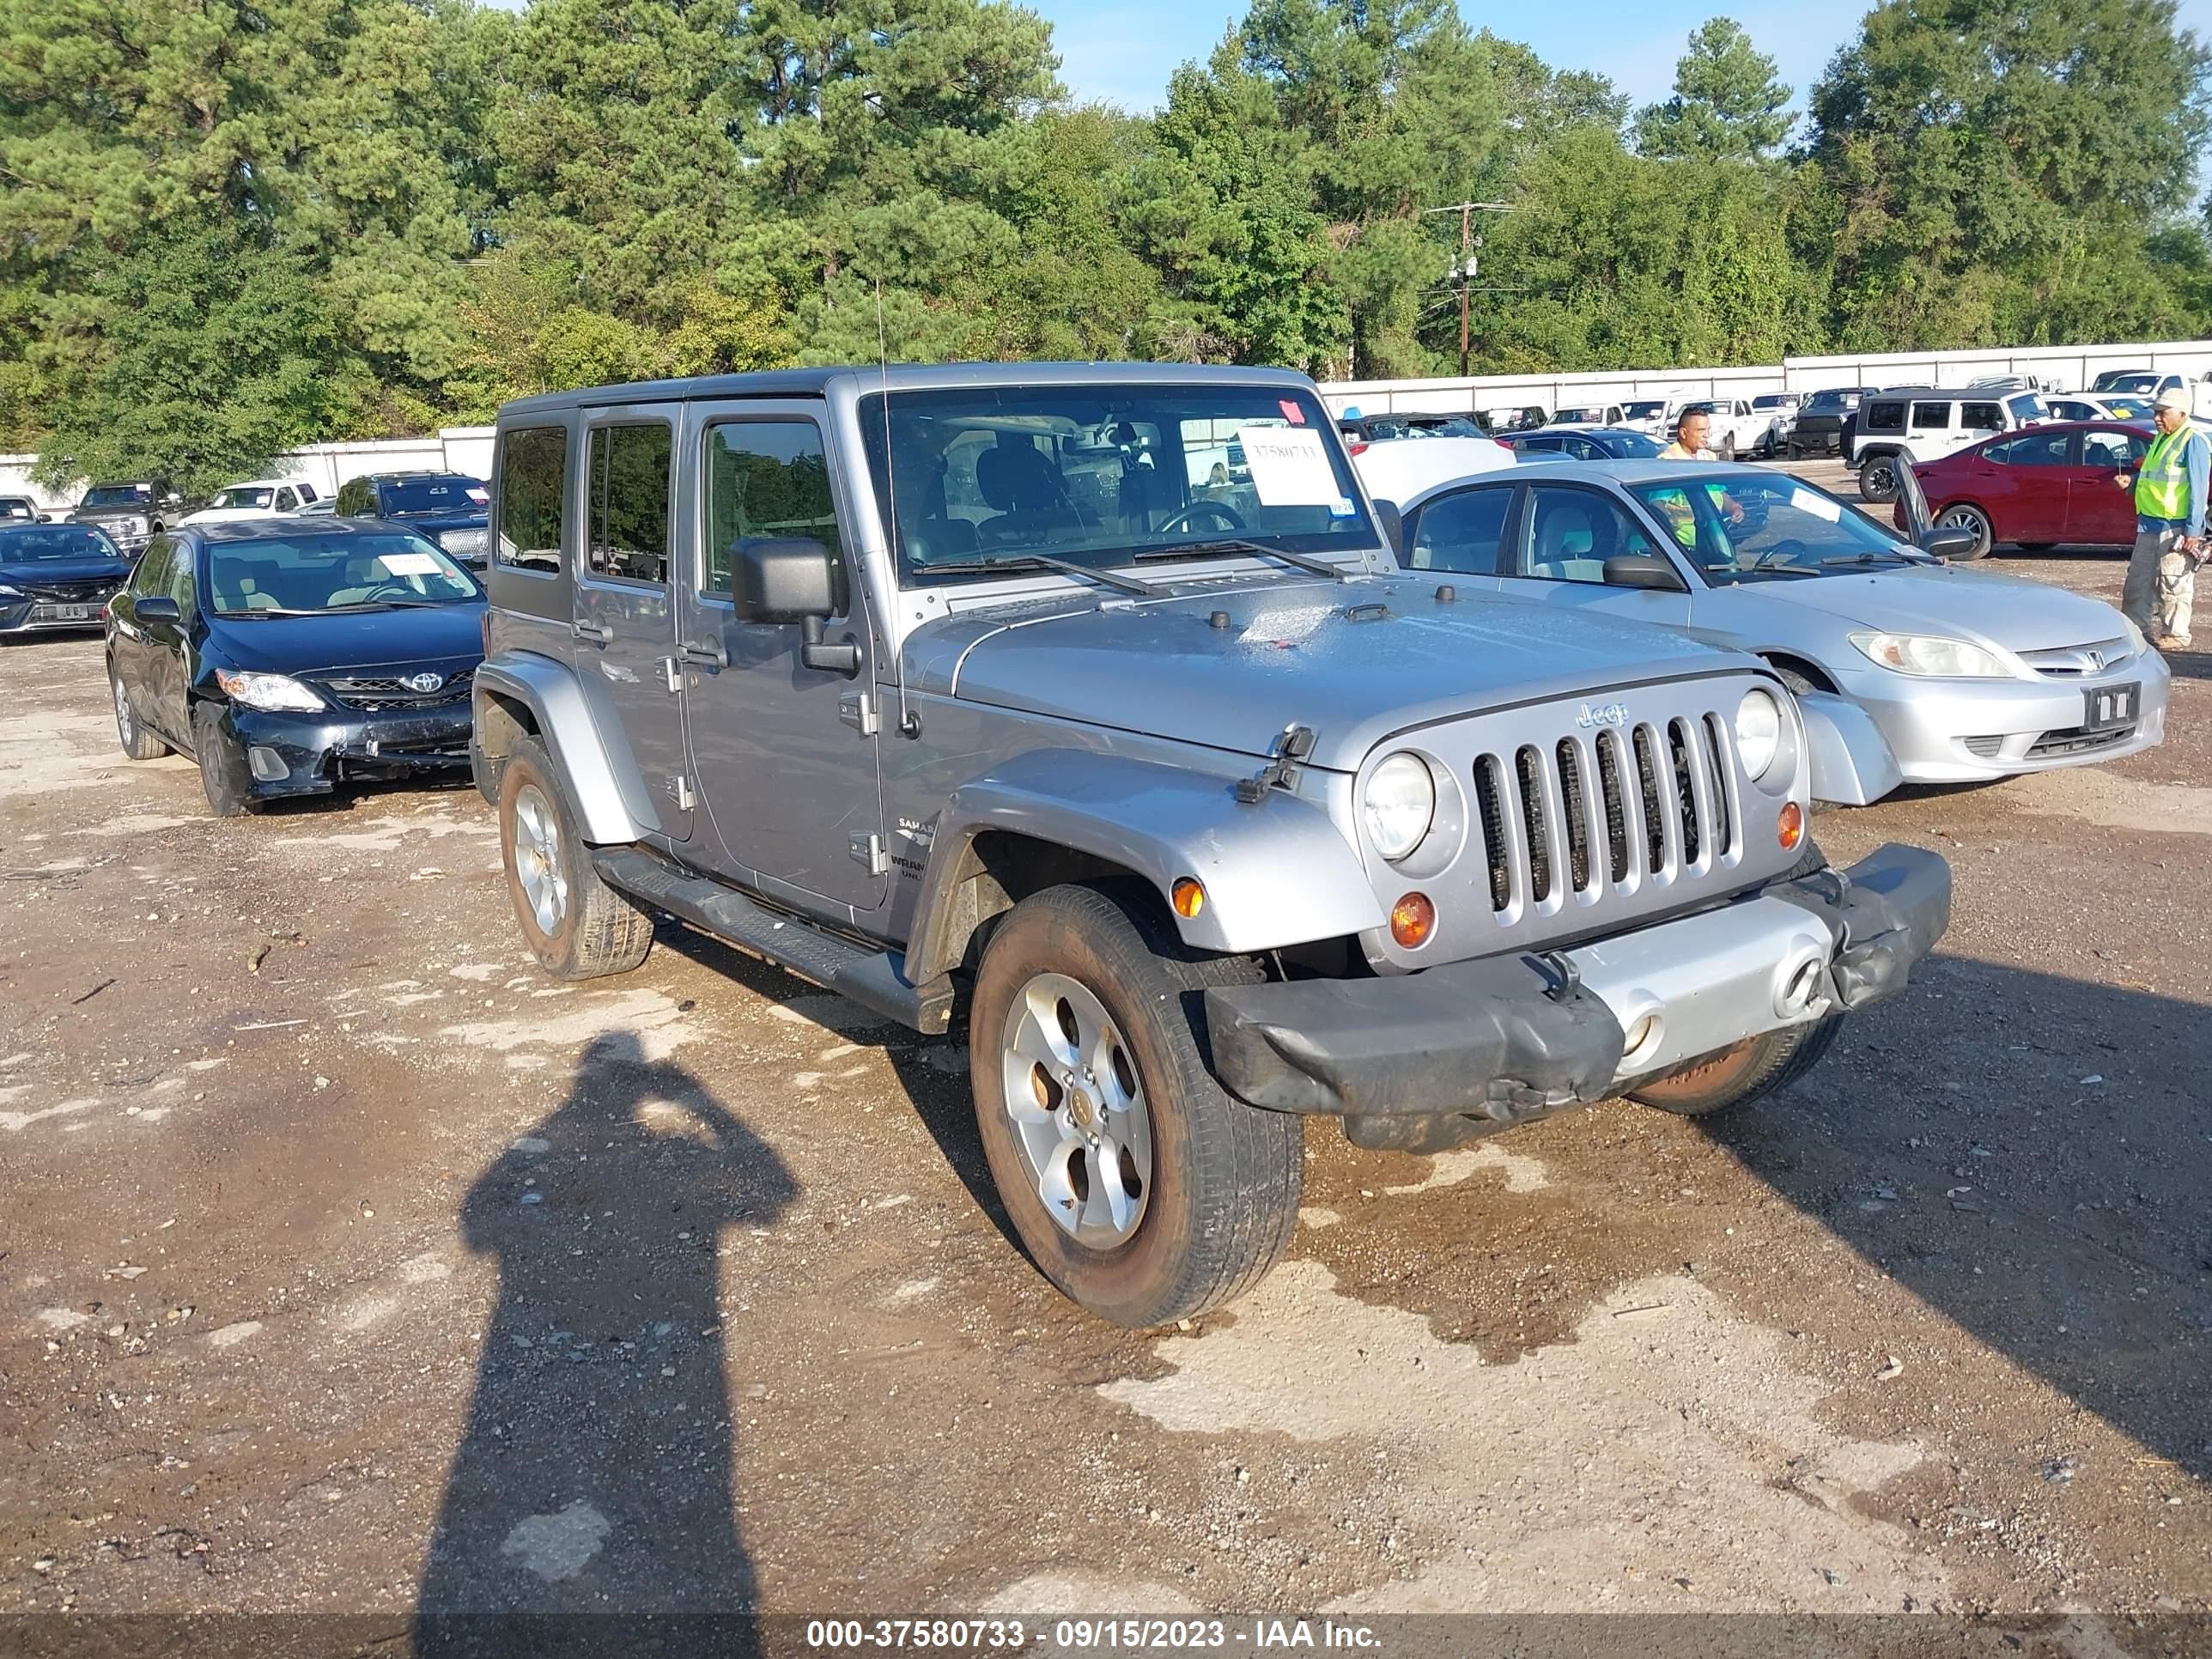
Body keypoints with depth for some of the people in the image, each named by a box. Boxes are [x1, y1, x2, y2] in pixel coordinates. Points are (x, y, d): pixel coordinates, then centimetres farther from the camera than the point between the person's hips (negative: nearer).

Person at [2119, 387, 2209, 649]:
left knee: (2173, 584, -2)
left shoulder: (2193, 441, -11)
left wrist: (2193, 531, -19)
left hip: (2176, 527, -9)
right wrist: (2132, 480, 7)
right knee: (2138, 579, 12)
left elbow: (2199, 489, -15)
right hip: (2150, 524, 9)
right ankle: (2137, 628, 21)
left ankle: (2177, 635, 6)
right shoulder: (2160, 439, 15)